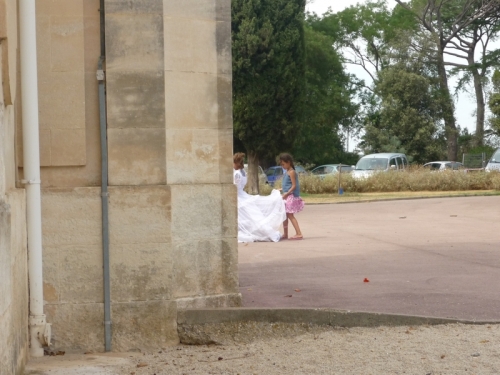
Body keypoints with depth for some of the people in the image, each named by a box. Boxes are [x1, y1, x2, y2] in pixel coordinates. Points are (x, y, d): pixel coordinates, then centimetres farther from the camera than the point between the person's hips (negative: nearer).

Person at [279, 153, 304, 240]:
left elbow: (294, 185, -19)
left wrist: (287, 193, -25)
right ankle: (285, 234, 23)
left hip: (291, 196, -10)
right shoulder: (287, 172, 14)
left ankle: (299, 234, -14)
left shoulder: (291, 172, -14)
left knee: (290, 215, -12)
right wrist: (281, 190, 16)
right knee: (285, 215, 14)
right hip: (287, 196, 10)